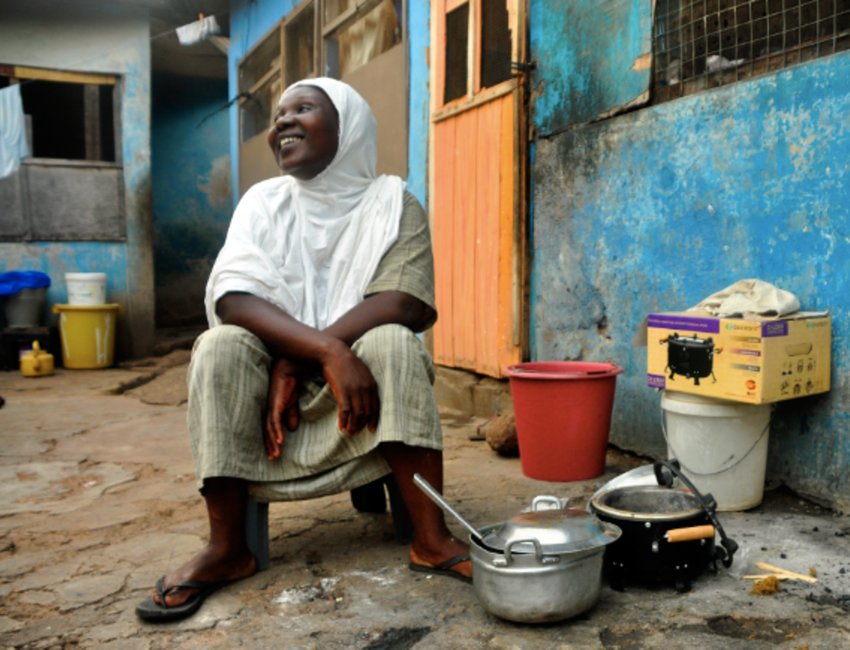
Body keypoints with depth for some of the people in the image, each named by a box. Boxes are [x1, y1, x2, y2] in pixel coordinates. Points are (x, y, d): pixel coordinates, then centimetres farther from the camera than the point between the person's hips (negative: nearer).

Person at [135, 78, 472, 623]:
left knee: (393, 342, -29)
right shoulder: (264, 202, 3)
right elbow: (233, 300, -14)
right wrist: (329, 352, -31)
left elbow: (405, 304, -18)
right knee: (220, 346, -24)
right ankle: (227, 548, -20)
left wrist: (292, 362, -25)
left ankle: (432, 539, -28)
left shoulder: (393, 203, -1)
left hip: (362, 386, -1)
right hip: (280, 386, 2)